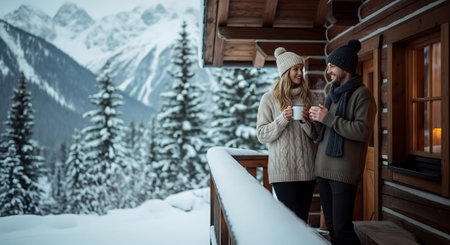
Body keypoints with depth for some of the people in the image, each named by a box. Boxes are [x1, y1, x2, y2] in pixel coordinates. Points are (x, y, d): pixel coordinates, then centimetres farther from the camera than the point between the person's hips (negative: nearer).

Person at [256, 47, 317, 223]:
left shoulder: (306, 97, 12)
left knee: (303, 220, 7)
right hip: (283, 170, -4)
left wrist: (306, 122, -8)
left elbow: (315, 135, 13)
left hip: (306, 169, 4)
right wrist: (282, 119, -16)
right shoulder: (269, 98, 0)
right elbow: (262, 135, -3)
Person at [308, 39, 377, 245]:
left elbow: (363, 131, -19)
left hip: (343, 171, -8)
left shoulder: (361, 94, -7)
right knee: (332, 226, 12)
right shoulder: (334, 93, 18)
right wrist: (316, 119, 3)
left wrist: (328, 118, -16)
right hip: (323, 169, 8)